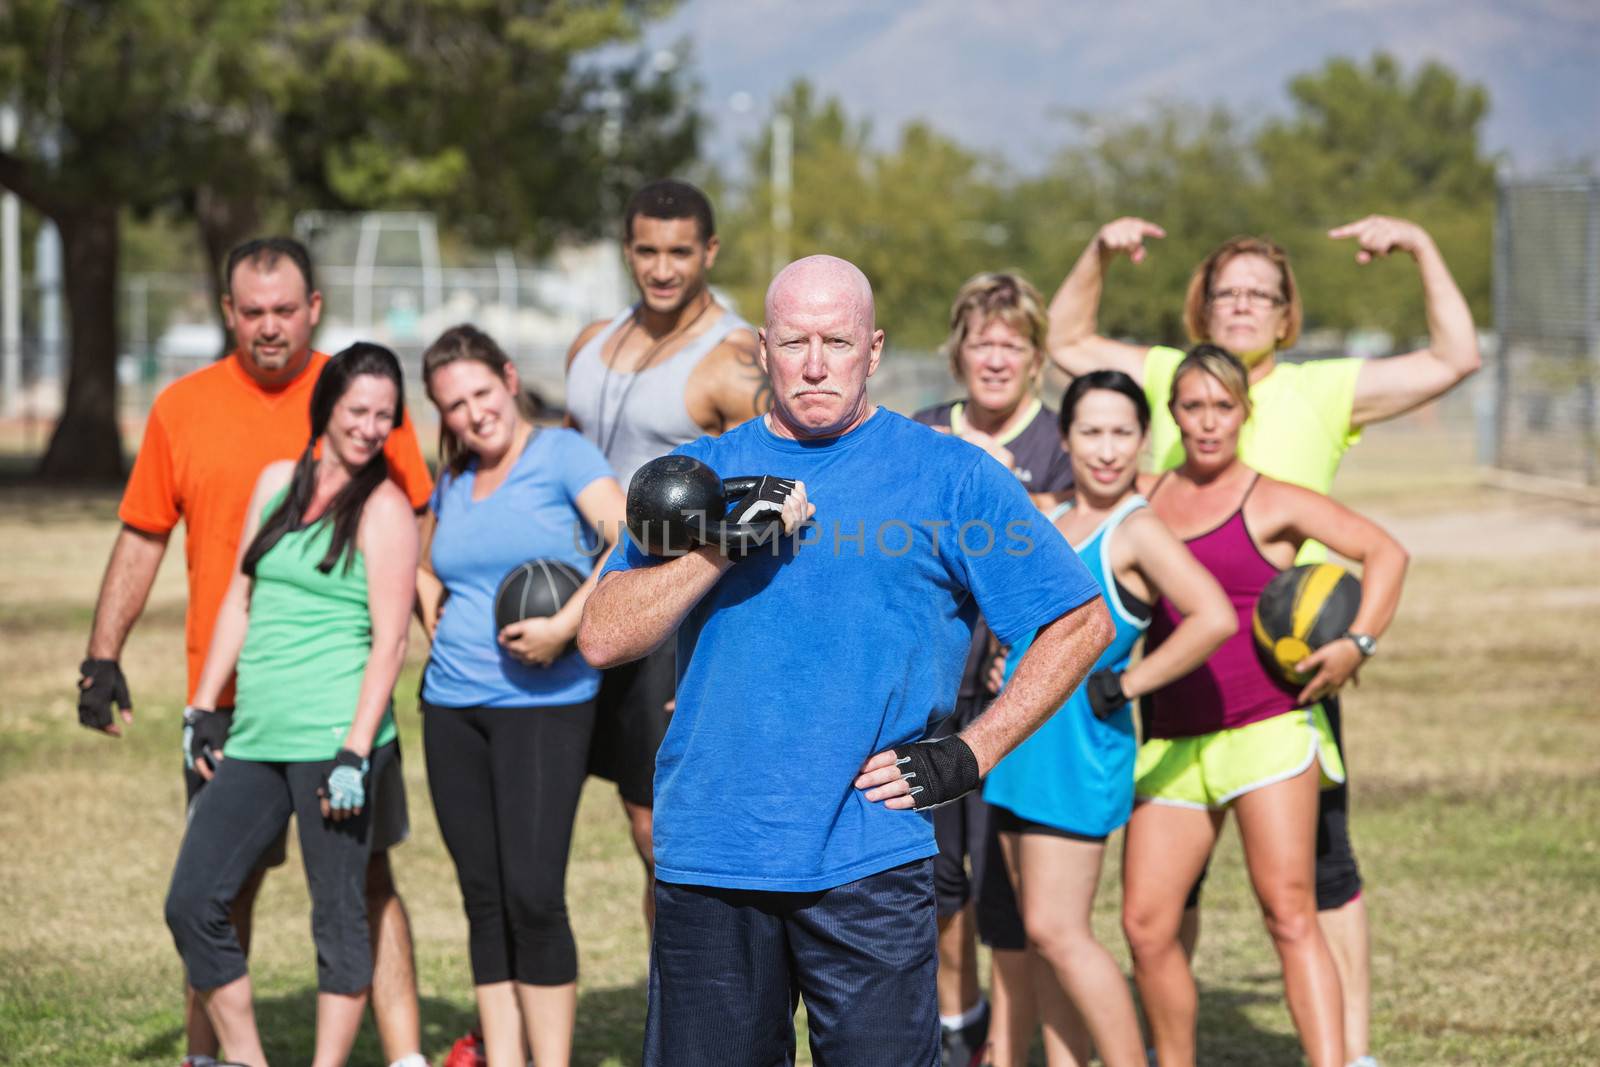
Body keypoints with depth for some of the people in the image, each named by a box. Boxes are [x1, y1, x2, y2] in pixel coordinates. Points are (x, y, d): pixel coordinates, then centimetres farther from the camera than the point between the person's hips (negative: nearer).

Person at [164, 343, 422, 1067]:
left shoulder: (383, 507, -3)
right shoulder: (278, 483, 14)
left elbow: (389, 641, -9)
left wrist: (355, 754, -16)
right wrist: (203, 709, 15)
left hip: (333, 734, -6)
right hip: (255, 736, 6)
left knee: (337, 912, -2)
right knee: (191, 903, 4)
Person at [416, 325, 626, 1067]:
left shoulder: (560, 454, -4)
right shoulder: (452, 483, 14)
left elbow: (632, 544, -17)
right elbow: (425, 569, 31)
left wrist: (565, 625, -22)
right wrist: (438, 627, 12)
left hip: (544, 704, -6)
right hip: (453, 707, 6)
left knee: (532, 895, -11)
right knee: (484, 900, 7)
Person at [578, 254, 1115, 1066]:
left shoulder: (949, 476, 4)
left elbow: (1080, 624, 6)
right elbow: (603, 637, 2)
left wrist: (967, 757, -1)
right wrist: (723, 543, -10)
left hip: (868, 868, -3)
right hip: (708, 864, 3)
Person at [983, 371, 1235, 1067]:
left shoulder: (1136, 532, -11)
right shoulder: (1050, 520, 11)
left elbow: (1215, 618, -25)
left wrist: (1124, 685, -18)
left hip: (1080, 744, -8)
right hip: (1021, 746, 8)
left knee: (1056, 931, -10)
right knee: (1041, 932, 9)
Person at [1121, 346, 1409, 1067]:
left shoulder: (1271, 504, 2)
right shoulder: (1145, 501, 13)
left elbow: (1385, 552, 1)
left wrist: (1357, 643, -12)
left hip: (1266, 729, -4)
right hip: (1172, 742, 4)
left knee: (1289, 913, -13)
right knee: (1146, 924, -1)